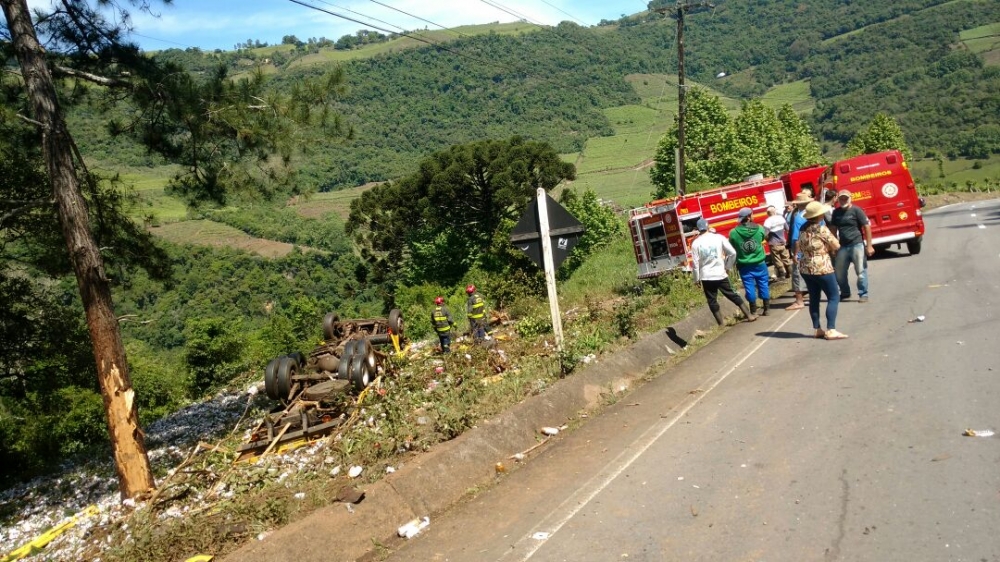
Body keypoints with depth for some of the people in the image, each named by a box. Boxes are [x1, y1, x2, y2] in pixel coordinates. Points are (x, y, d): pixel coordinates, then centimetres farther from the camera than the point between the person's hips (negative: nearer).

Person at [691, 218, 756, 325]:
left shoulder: (695, 243, -6)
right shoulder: (719, 237, -3)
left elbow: (695, 263, -5)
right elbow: (732, 253, -3)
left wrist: (697, 279, 5)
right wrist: (727, 266, 10)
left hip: (706, 276, -1)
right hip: (720, 274, 1)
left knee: (712, 301, 9)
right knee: (732, 295, 13)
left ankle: (722, 323, 9)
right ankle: (749, 315, 15)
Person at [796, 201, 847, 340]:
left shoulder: (803, 229, 6)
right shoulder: (821, 229, -14)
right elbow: (836, 246, -9)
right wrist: (829, 248, 11)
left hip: (805, 268, 7)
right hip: (822, 269, -7)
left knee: (814, 298, 12)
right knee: (834, 297, 0)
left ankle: (818, 329, 16)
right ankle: (830, 330, -5)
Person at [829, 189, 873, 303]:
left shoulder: (856, 210, -6)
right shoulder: (836, 212, 8)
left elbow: (867, 227, -7)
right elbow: (833, 229, 16)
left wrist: (869, 245, -10)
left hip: (857, 244, -5)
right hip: (843, 246, 5)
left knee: (861, 271, -1)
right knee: (839, 273, 8)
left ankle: (863, 294, 9)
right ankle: (845, 293, 26)